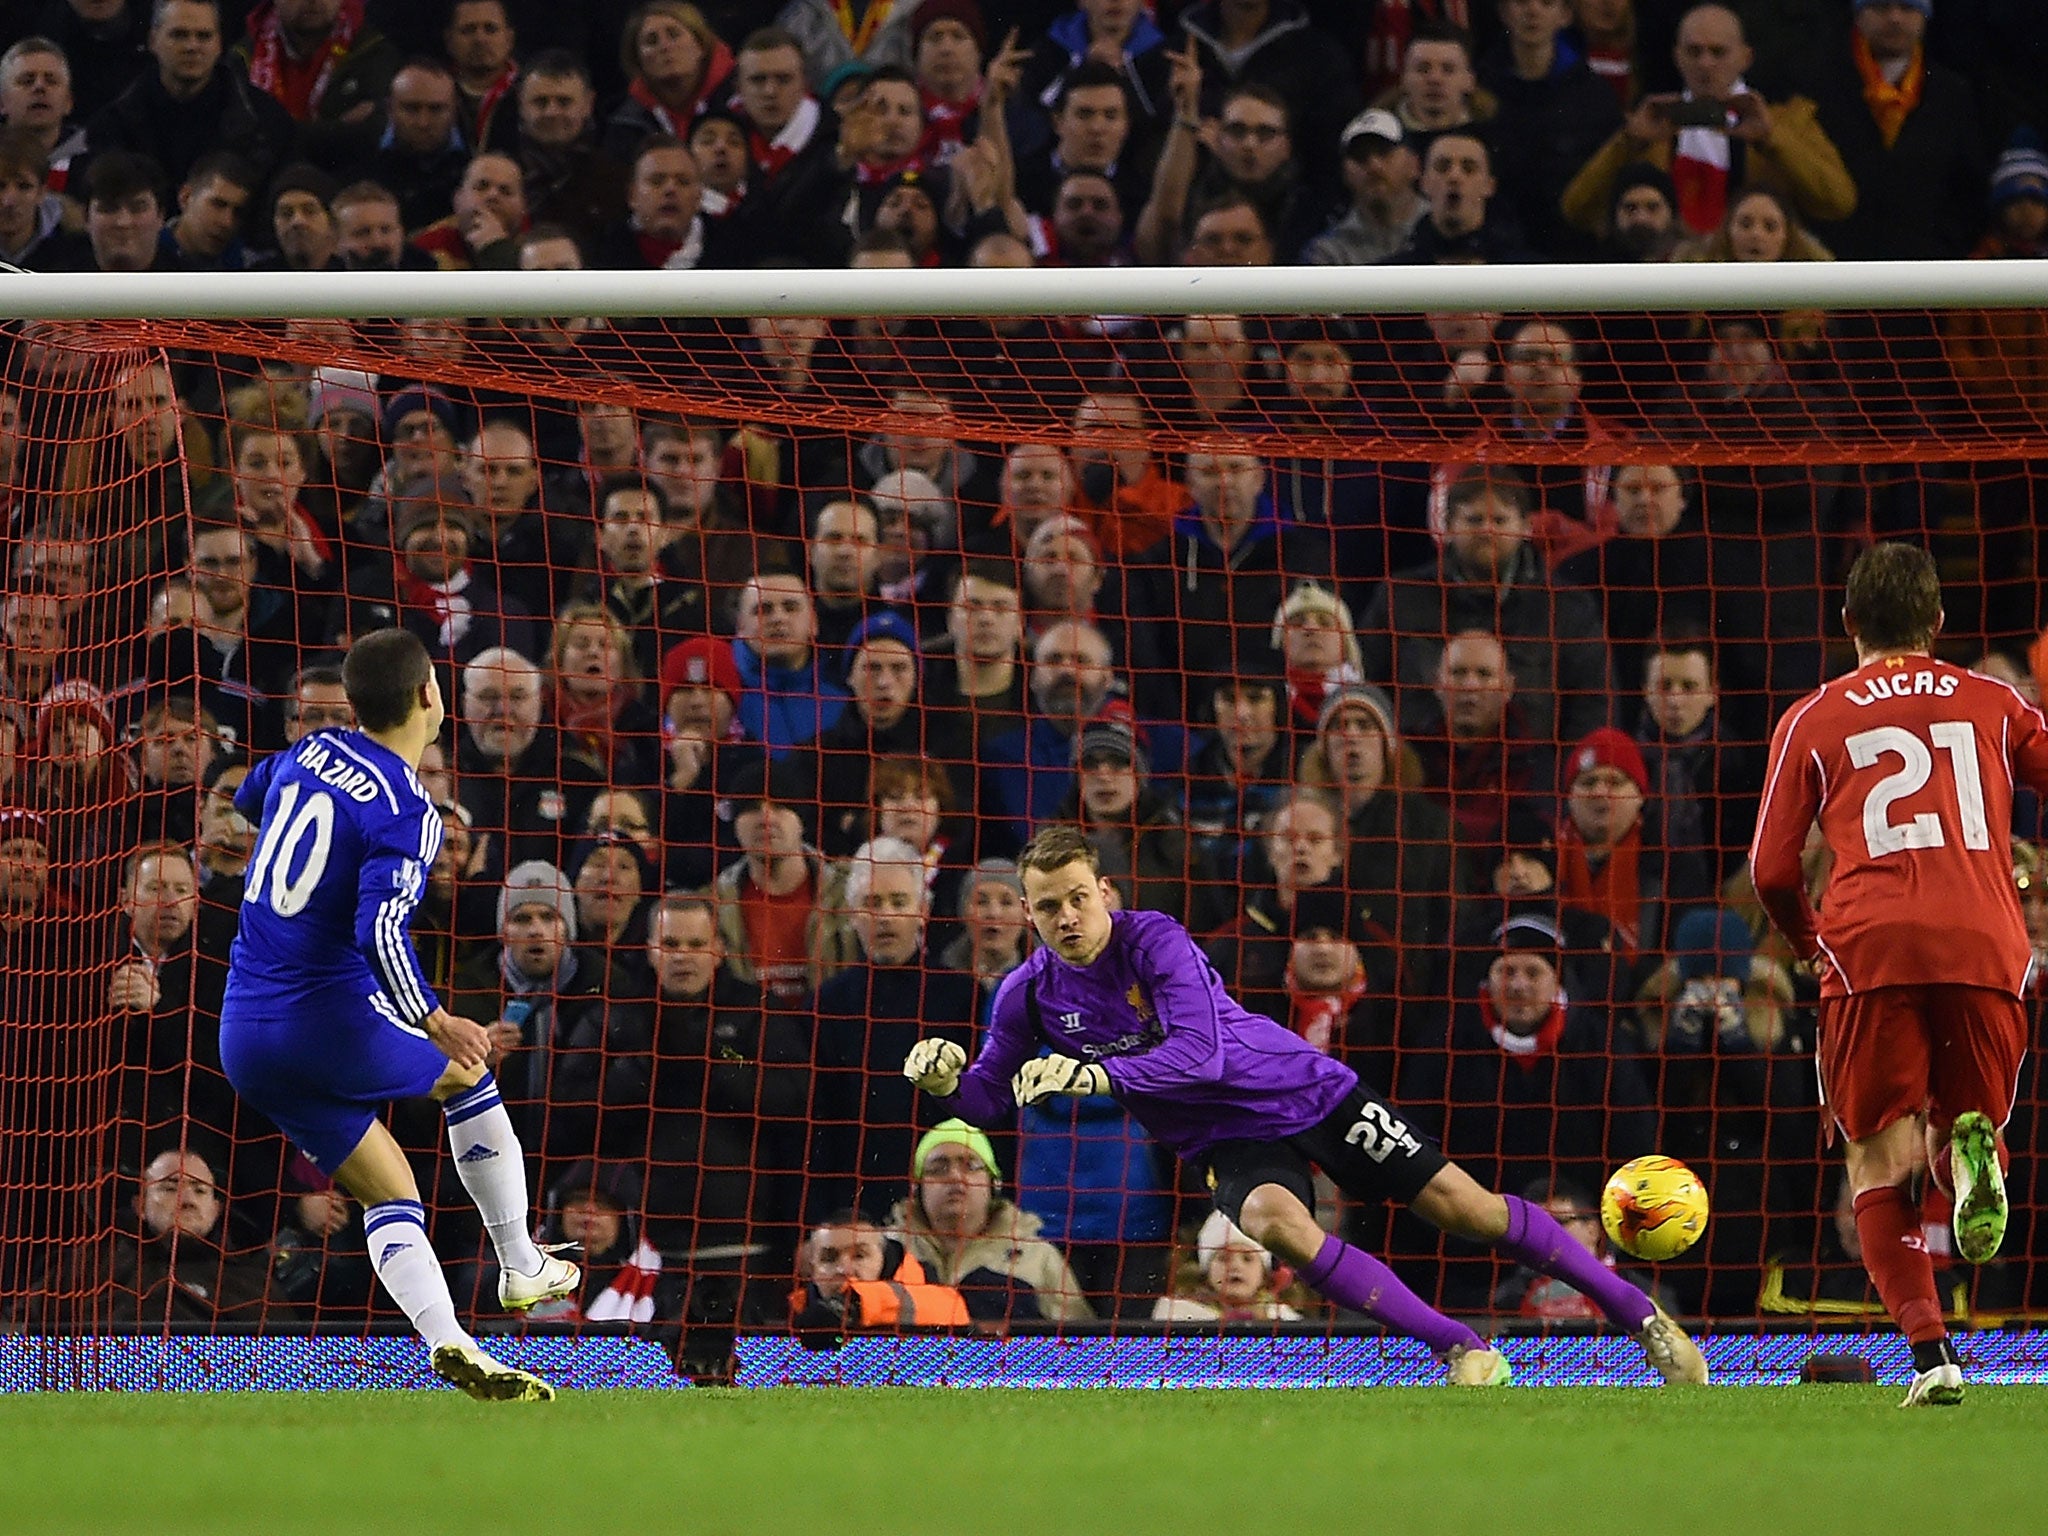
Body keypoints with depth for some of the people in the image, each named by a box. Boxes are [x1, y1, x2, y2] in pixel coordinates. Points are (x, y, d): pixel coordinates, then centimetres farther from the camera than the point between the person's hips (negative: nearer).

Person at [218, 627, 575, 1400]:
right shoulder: (407, 813, -15)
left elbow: (246, 798, 30)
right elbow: (381, 931, -30)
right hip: (335, 1020, -6)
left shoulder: (308, 753, 6)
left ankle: (447, 1342, -10)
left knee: (388, 1195, 10)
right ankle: (521, 1268, 30)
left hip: (245, 1037, 6)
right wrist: (434, 1023, -33)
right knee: (467, 1073, 23)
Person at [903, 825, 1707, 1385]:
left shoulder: (1154, 941, -18)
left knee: (1458, 1202, -9)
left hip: (1311, 1093, -2)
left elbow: (1200, 1051, -27)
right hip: (1232, 1145, 2)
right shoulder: (1029, 995, -4)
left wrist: (1096, 1074, -35)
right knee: (1271, 1217, -33)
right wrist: (947, 1077, -18)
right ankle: (1465, 1351, -29)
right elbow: (989, 1100, 5)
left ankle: (1635, 1311, 5)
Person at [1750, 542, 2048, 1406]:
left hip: (1871, 945, -1)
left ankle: (1929, 1352, -15)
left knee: (1881, 1161, 5)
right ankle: (1971, 1151, -22)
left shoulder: (1813, 721, 16)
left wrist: (1807, 941, 30)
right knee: (1968, 1116, 18)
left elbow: (1771, 871, 11)